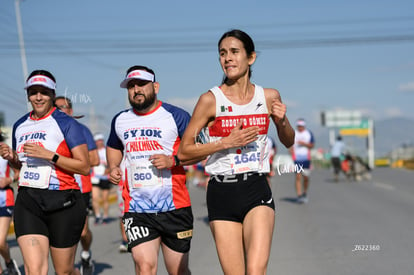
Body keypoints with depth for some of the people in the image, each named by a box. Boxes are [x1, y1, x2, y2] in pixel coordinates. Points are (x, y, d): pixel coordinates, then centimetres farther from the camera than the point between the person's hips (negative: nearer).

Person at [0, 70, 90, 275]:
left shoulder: (66, 124, -4)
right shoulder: (20, 126, 14)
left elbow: (85, 167, -9)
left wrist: (49, 155, -18)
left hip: (63, 203, -4)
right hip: (27, 202, 4)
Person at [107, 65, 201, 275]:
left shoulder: (176, 116, -2)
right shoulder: (120, 121, 12)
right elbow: (113, 147, 31)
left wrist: (173, 161, -18)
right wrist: (113, 168, 11)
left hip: (174, 207, -2)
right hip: (136, 209, 2)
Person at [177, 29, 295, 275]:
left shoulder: (269, 97, 4)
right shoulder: (210, 100, -4)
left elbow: (288, 142, 19)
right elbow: (184, 151, -3)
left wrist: (282, 121, -2)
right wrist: (227, 142, -13)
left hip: (257, 191, 1)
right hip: (221, 193, -1)